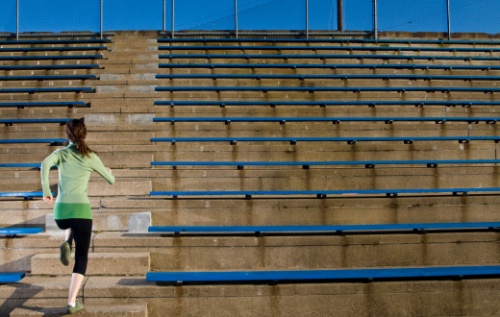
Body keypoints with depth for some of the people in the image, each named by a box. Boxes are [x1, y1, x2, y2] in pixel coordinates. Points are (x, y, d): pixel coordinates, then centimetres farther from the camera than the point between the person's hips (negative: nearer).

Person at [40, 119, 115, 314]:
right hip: (81, 210, -3)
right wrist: (109, 172, 37)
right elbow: (111, 180, 15)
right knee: (81, 258, 8)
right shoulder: (91, 157, 4)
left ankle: (67, 244, 11)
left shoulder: (61, 153, 7)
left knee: (71, 225, 42)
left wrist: (46, 190, -12)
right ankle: (71, 303, -3)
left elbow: (45, 164, -16)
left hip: (60, 212, 3)